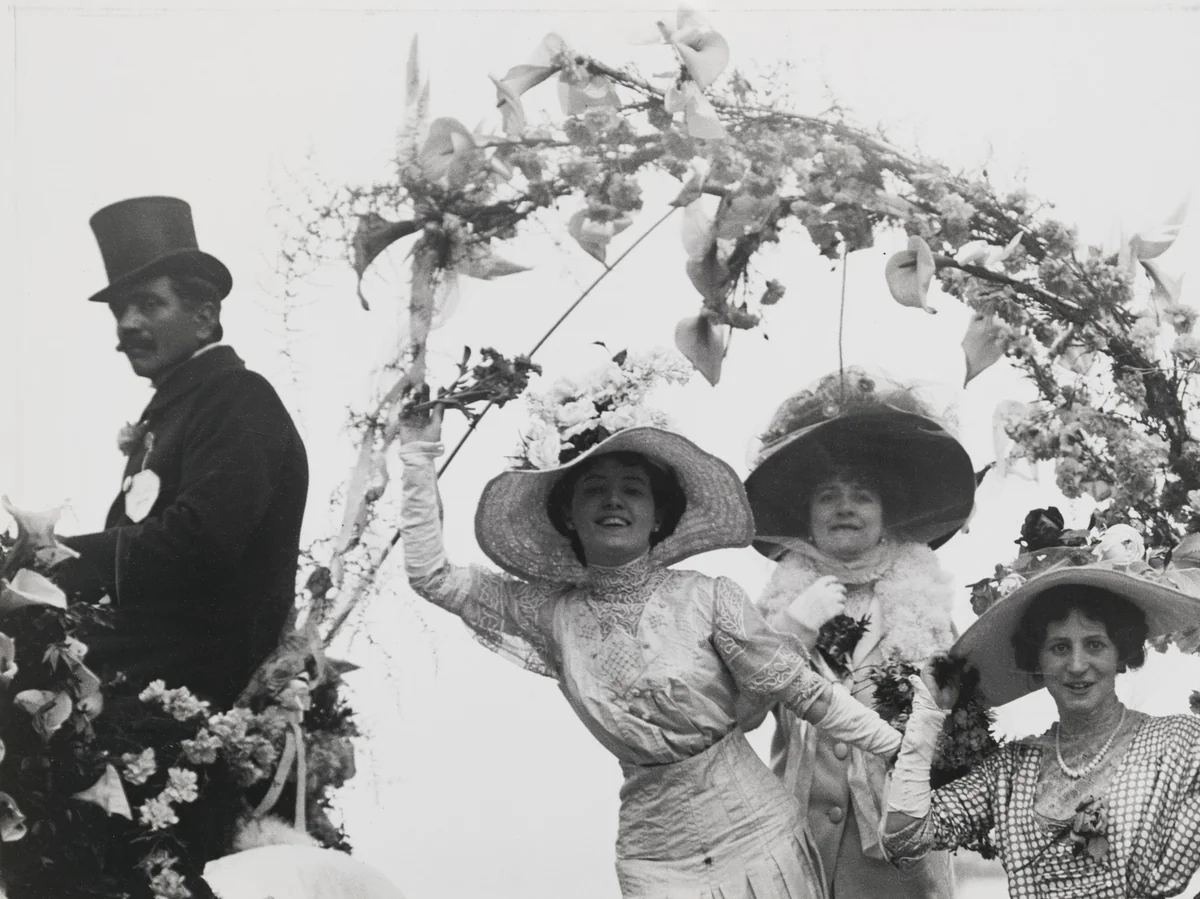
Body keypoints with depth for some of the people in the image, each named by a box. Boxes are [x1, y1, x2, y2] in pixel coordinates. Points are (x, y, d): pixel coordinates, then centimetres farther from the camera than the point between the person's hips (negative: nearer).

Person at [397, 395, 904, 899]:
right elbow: (432, 577, 2)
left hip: (754, 829, -2)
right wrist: (420, 453, 0)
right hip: (654, 858, 2)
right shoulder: (552, 613, 1)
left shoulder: (707, 599, -8)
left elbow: (803, 690, -4)